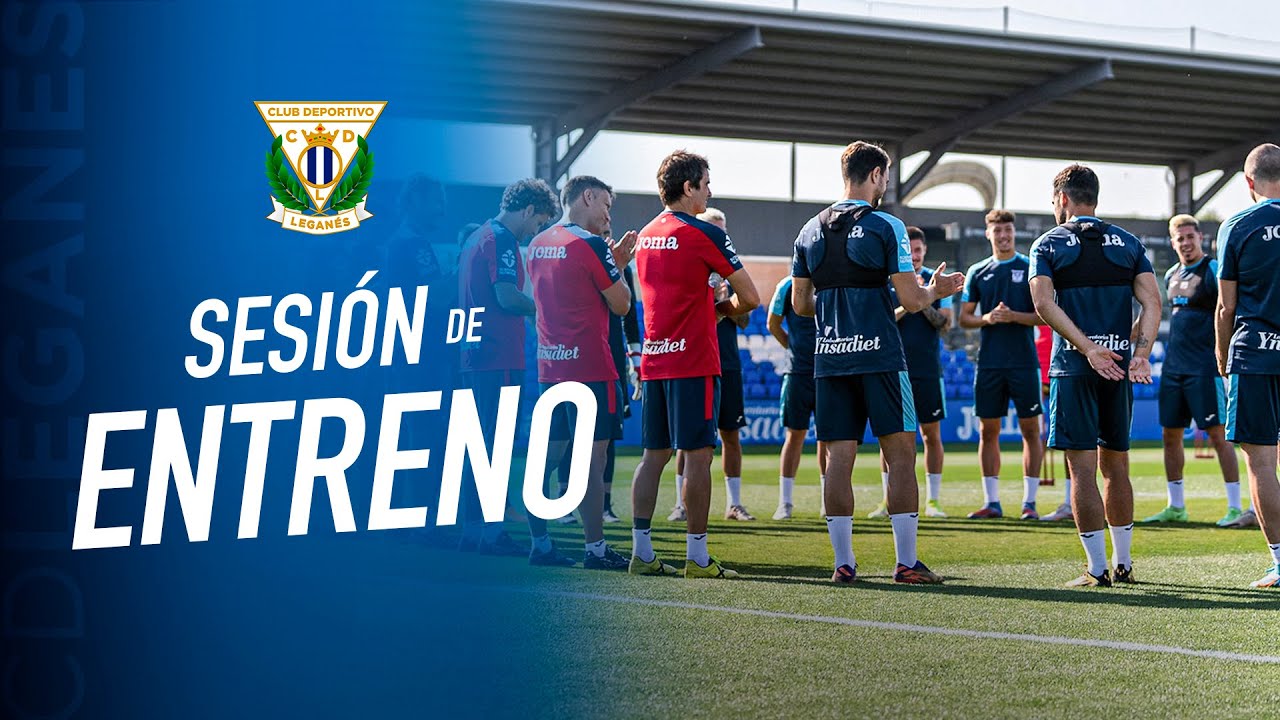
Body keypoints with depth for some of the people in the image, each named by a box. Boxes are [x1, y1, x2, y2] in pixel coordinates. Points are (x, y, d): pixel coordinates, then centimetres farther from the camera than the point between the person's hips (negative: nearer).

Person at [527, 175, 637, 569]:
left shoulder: (538, 244, 13)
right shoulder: (591, 245, -11)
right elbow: (621, 304, -6)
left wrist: (613, 260, 21)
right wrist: (618, 265, 9)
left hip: (550, 366, 8)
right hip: (590, 367, -8)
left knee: (550, 452, 10)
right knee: (594, 456, -4)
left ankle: (540, 544, 12)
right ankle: (595, 548, -3)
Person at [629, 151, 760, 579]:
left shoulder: (647, 235, 13)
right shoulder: (703, 234, -9)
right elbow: (750, 298, -7)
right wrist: (731, 308, 14)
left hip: (653, 361, 7)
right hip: (693, 362, -7)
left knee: (654, 455, 9)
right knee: (698, 455, -3)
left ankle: (642, 554, 8)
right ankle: (697, 557, -1)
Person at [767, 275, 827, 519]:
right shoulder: (788, 286, -4)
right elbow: (773, 324, 8)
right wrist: (796, 349, 7)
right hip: (798, 371, -2)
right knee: (795, 434, 0)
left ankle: (828, 502, 13)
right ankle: (784, 502, 5)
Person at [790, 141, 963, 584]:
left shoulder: (810, 232, 10)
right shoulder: (886, 227, -5)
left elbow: (800, 304, 14)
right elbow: (911, 300, -8)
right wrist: (936, 289, 13)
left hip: (829, 360, 5)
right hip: (879, 356, -5)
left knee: (838, 458, 5)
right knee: (900, 455, 1)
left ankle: (843, 563, 4)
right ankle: (906, 563, 0)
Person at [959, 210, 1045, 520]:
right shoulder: (978, 272, 10)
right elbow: (964, 317, 10)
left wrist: (1014, 316, -17)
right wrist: (987, 318, -9)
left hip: (1024, 362, -3)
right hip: (989, 363, 3)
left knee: (1030, 429, -2)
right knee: (989, 430, 5)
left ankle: (1029, 501, 2)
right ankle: (991, 501, 11)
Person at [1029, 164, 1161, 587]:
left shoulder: (1048, 245, 2)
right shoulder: (1128, 243, 11)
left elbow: (1044, 303, -13)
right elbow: (1152, 302, -1)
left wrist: (1089, 349, -16)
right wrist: (1141, 354, -8)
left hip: (1073, 366, -4)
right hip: (1120, 366, 4)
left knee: (1082, 469, -3)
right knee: (1115, 465, 15)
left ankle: (1097, 570, -5)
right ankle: (1123, 563, 20)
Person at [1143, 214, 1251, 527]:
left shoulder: (1212, 270, -8)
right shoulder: (1171, 275, 15)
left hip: (1204, 368, -8)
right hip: (1173, 368, 8)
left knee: (1217, 433, -7)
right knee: (1170, 434, 9)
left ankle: (1236, 507, -4)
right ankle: (1176, 507, 17)